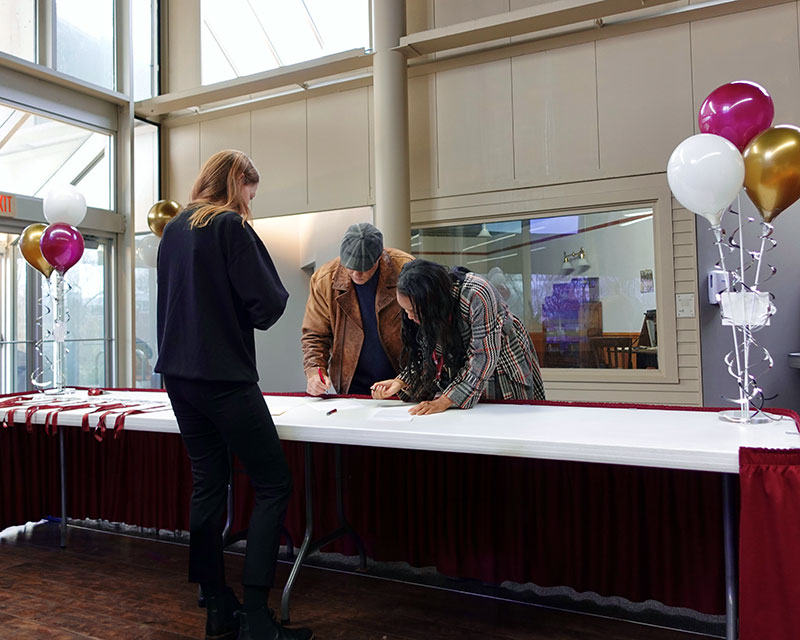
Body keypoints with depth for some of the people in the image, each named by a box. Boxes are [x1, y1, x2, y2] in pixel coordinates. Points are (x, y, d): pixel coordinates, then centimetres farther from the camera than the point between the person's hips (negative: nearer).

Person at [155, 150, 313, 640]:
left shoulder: (174, 229, 14)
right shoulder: (231, 226, -10)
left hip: (178, 373, 9)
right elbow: (267, 306, -14)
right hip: (224, 376, -8)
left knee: (208, 483, 13)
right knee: (273, 485, -1)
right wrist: (276, 293, 5)